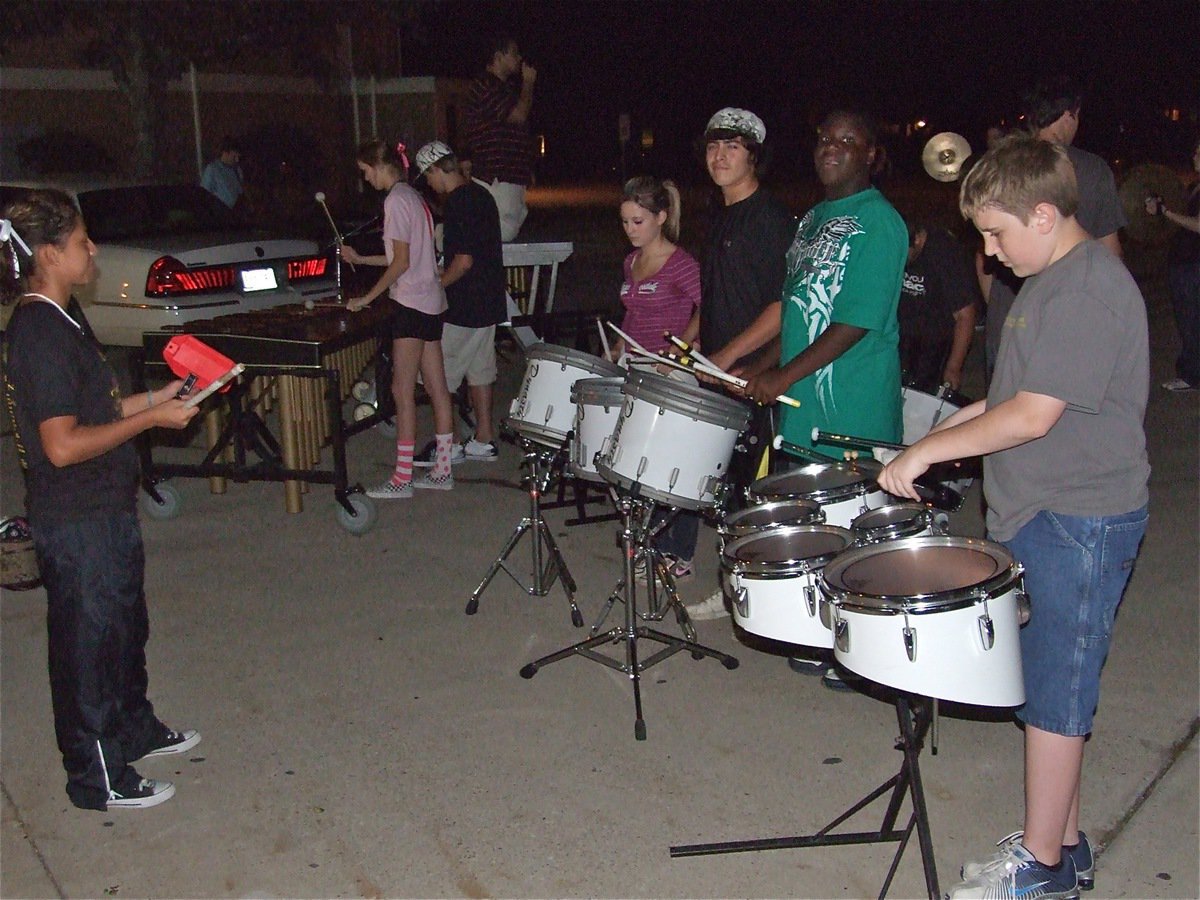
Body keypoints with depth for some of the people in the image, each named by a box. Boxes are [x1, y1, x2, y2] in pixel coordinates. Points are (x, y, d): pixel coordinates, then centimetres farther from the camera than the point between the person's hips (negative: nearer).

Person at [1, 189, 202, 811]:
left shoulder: (58, 318, 9)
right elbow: (63, 445, -27)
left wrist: (152, 399, 7)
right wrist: (150, 420, -20)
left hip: (103, 511, 10)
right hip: (77, 525, -10)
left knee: (125, 628, 24)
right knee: (88, 643, 5)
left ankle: (136, 730, 43)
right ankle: (98, 778, 20)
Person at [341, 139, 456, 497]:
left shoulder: (396, 199, -12)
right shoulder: (413, 197, 16)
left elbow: (401, 262, -16)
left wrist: (366, 298, -11)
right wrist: (359, 259, 19)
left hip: (410, 303, -10)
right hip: (430, 302, 10)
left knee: (403, 390, -6)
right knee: (436, 389, 9)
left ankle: (401, 479, -2)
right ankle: (442, 471, 15)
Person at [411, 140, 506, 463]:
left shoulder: (457, 203, -18)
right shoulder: (482, 195, 11)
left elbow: (463, 261, -23)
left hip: (463, 307, -9)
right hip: (487, 302, 10)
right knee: (479, 369, 15)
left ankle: (447, 445, 7)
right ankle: (484, 440, 20)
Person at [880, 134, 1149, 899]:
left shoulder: (1088, 291, -20)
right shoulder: (1054, 280, 12)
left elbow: (1035, 416, -24)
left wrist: (930, 449, -17)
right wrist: (976, 413, 11)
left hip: (1080, 522, -10)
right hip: (1045, 513, 10)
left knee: (1053, 693, 0)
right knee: (1054, 685, 16)